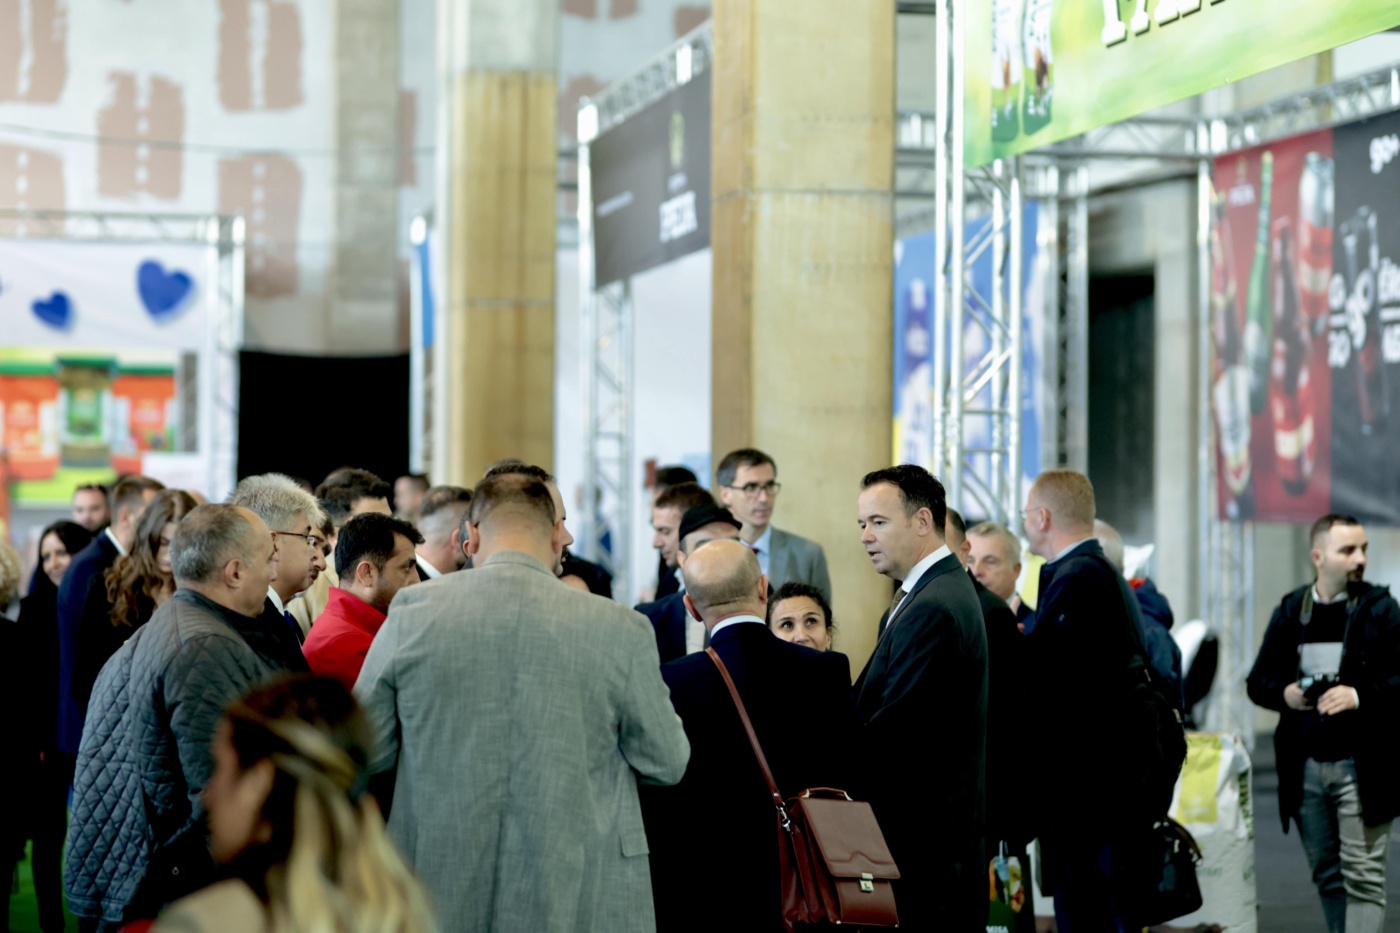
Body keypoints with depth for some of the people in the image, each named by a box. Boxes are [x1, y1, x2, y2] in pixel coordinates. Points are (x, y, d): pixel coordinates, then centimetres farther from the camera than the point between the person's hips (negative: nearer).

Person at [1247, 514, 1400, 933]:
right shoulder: (1290, 611, 8)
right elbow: (1257, 680, 14)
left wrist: (1361, 695, -22)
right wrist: (1283, 694, -7)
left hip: (1363, 767, -4)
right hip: (1305, 768, 4)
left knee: (1364, 878, -7)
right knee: (1327, 877, 13)